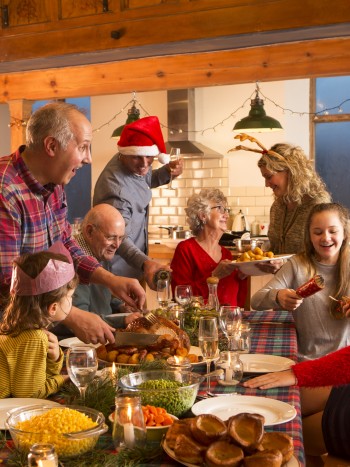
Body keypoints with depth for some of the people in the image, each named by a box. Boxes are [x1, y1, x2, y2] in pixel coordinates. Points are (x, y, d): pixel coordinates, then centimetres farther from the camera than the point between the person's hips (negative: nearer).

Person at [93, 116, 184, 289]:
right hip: (118, 270, -9)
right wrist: (145, 263, -54)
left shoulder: (134, 164, -6)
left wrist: (168, 171, -4)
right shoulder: (115, 187, -33)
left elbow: (146, 180, 17)